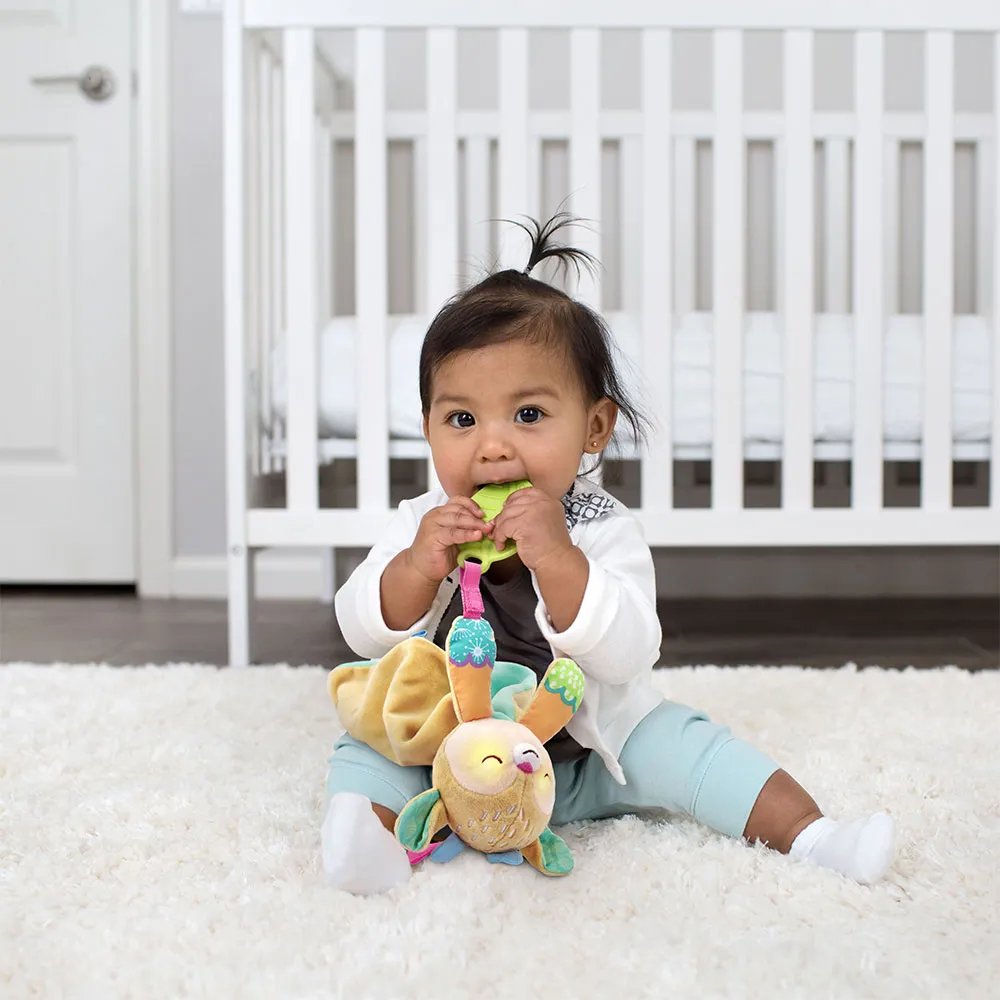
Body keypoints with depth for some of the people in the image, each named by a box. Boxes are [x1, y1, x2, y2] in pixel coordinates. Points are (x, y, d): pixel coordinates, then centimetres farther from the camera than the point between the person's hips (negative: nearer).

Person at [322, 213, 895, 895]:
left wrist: (555, 558, -38)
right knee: (366, 741, -18)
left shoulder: (604, 533, -16)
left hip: (587, 746, -1)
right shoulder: (423, 525, -7)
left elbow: (627, 658, -27)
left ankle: (806, 832, -11)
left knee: (676, 741, -18)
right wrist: (419, 565, -29)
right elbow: (365, 633, -9)